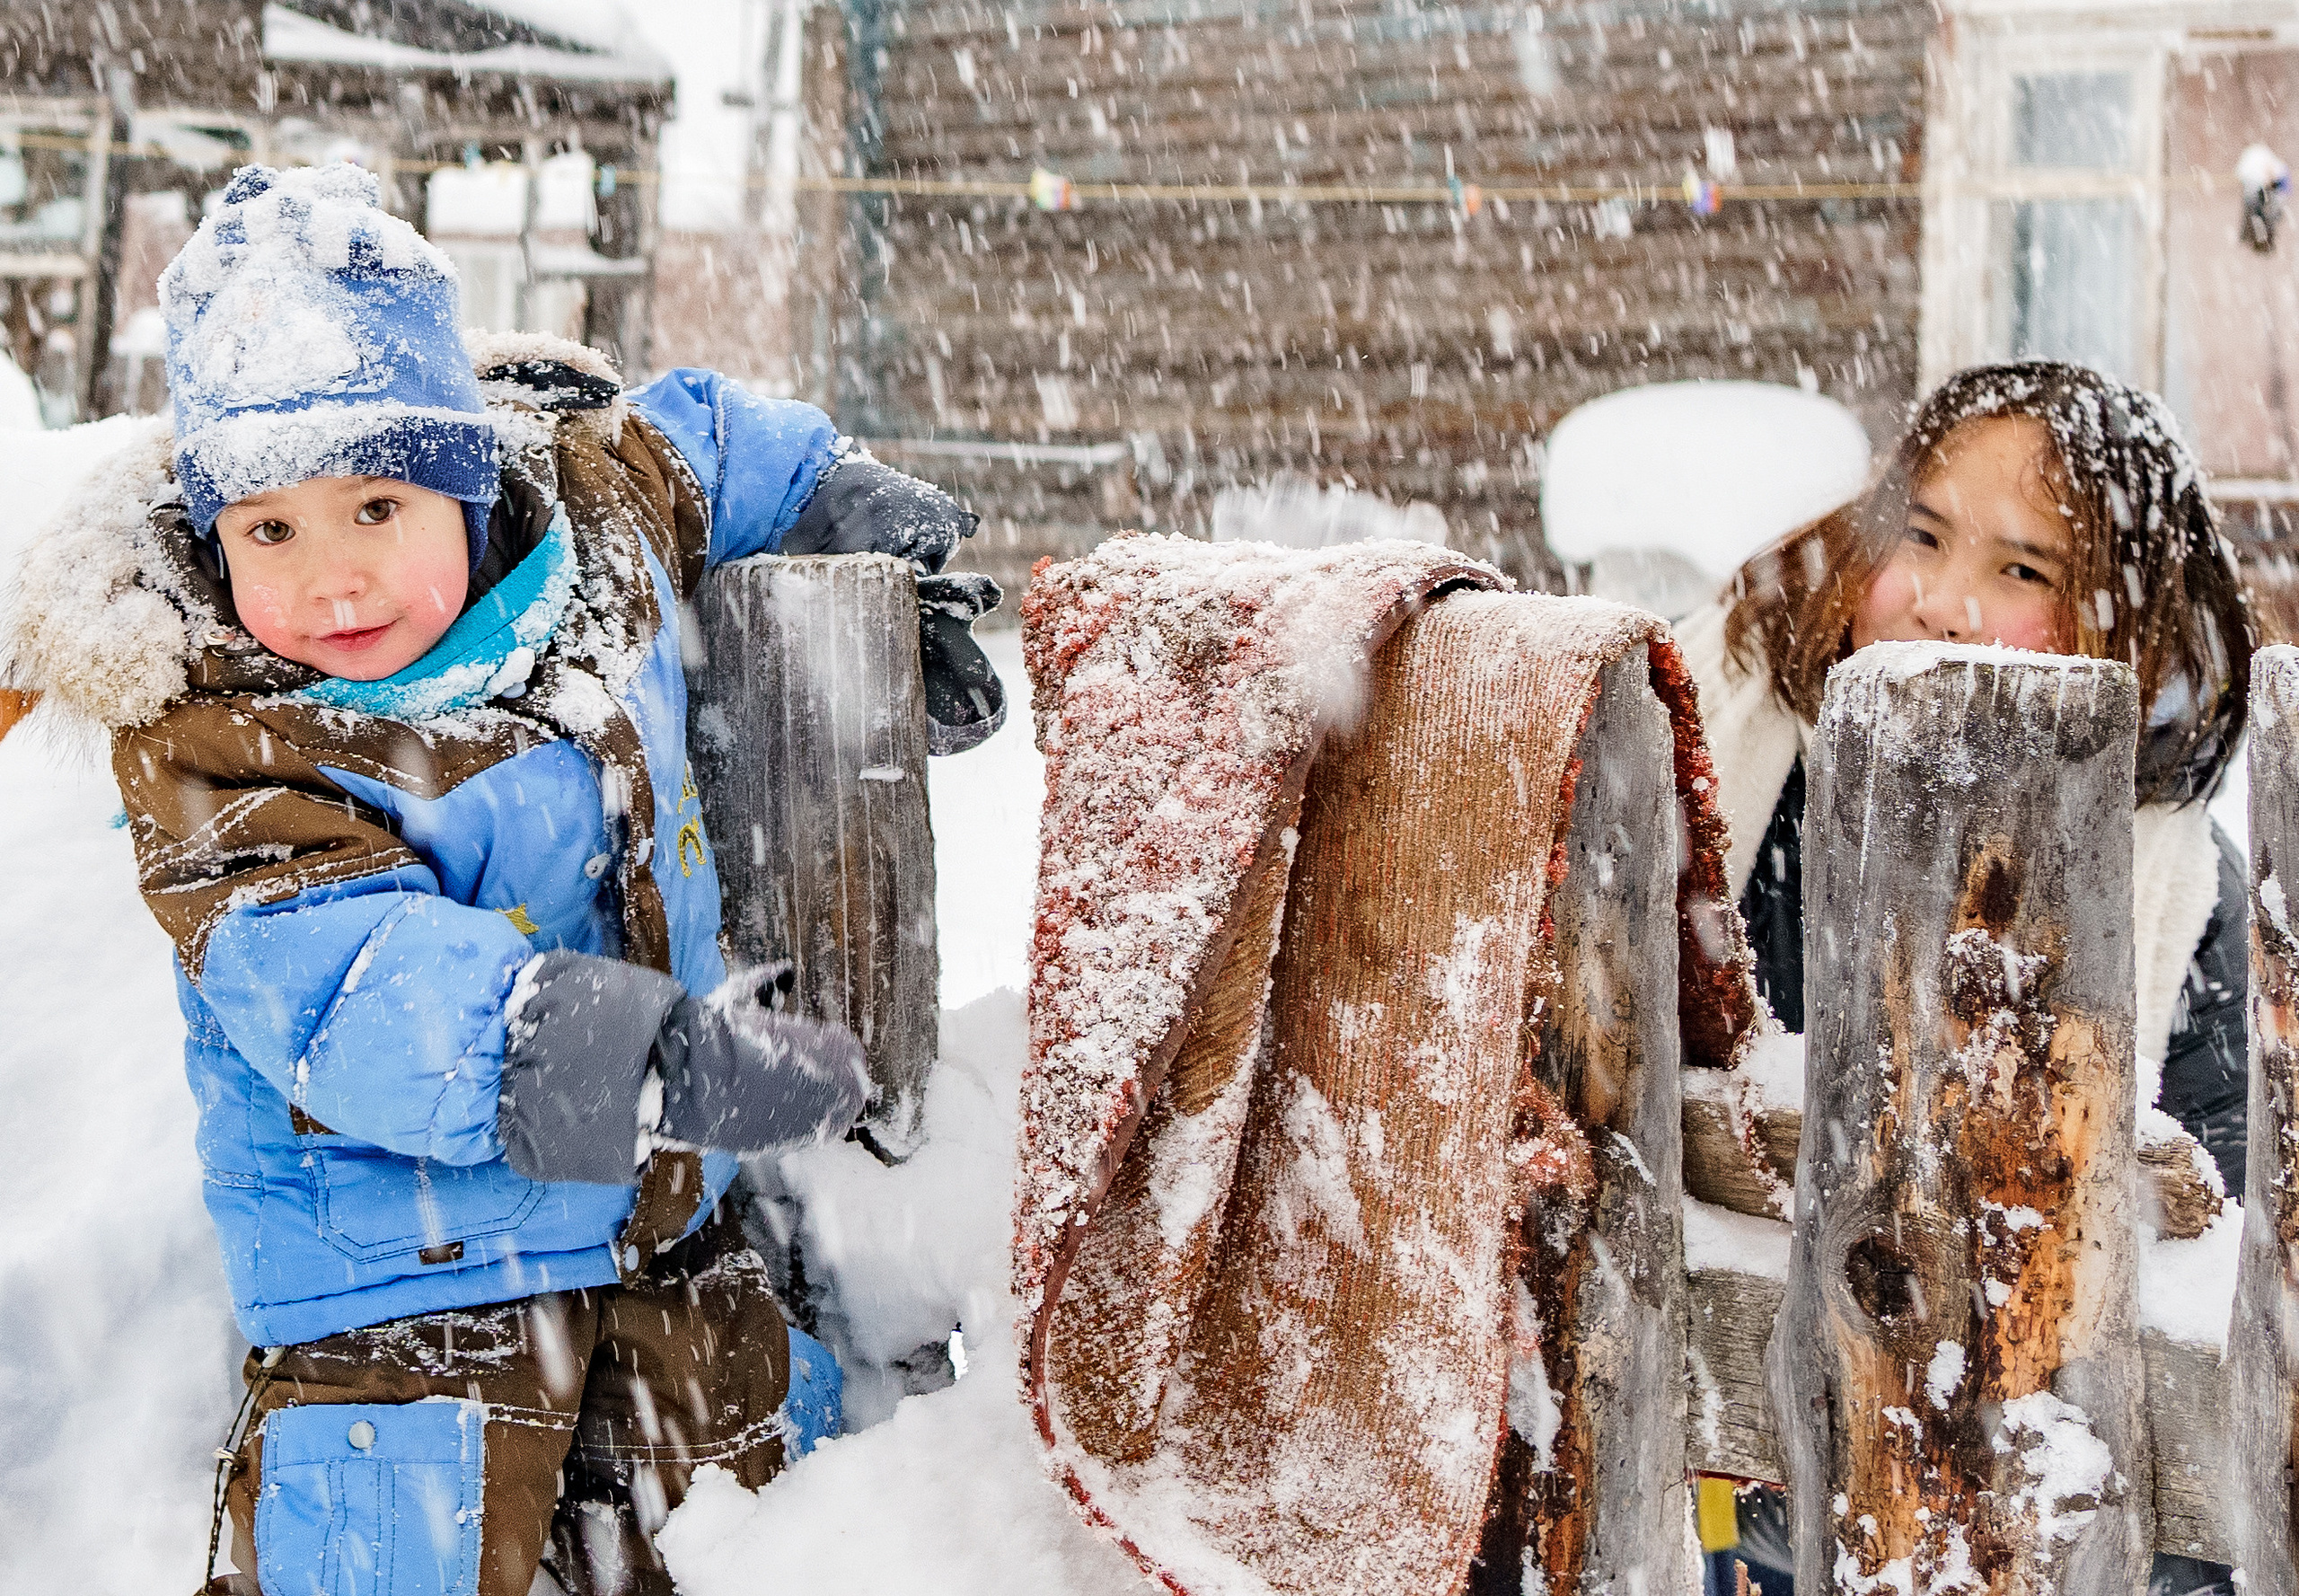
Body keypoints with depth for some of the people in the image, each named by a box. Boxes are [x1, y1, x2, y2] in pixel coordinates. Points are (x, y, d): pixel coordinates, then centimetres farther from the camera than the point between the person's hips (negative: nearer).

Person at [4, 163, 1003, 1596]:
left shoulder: (598, 502, -7)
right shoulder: (213, 741, -22)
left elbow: (708, 446, 17)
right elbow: (336, 981, -36)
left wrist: (887, 548, 19)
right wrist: (608, 1049, -48)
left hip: (665, 1216, 6)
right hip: (406, 1261, -5)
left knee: (770, 1473, 20)